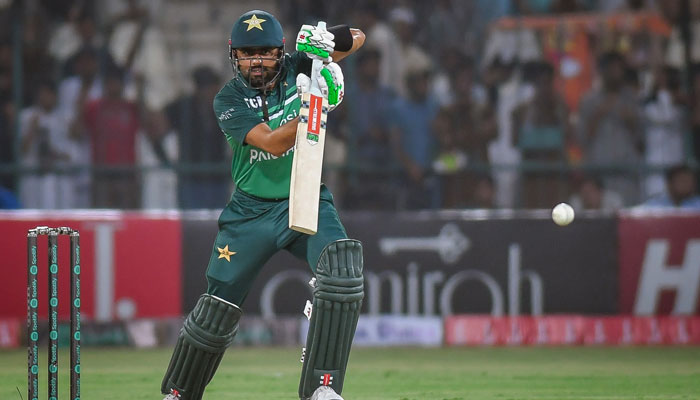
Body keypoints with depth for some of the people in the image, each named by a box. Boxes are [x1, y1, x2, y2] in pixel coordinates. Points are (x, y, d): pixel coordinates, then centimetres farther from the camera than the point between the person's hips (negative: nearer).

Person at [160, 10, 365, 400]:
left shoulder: (296, 69, -1)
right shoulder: (229, 99, -9)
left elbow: (357, 38, 0)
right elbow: (273, 142, -23)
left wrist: (326, 40, -22)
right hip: (252, 210, -1)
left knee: (343, 266, -28)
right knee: (217, 308, 1)